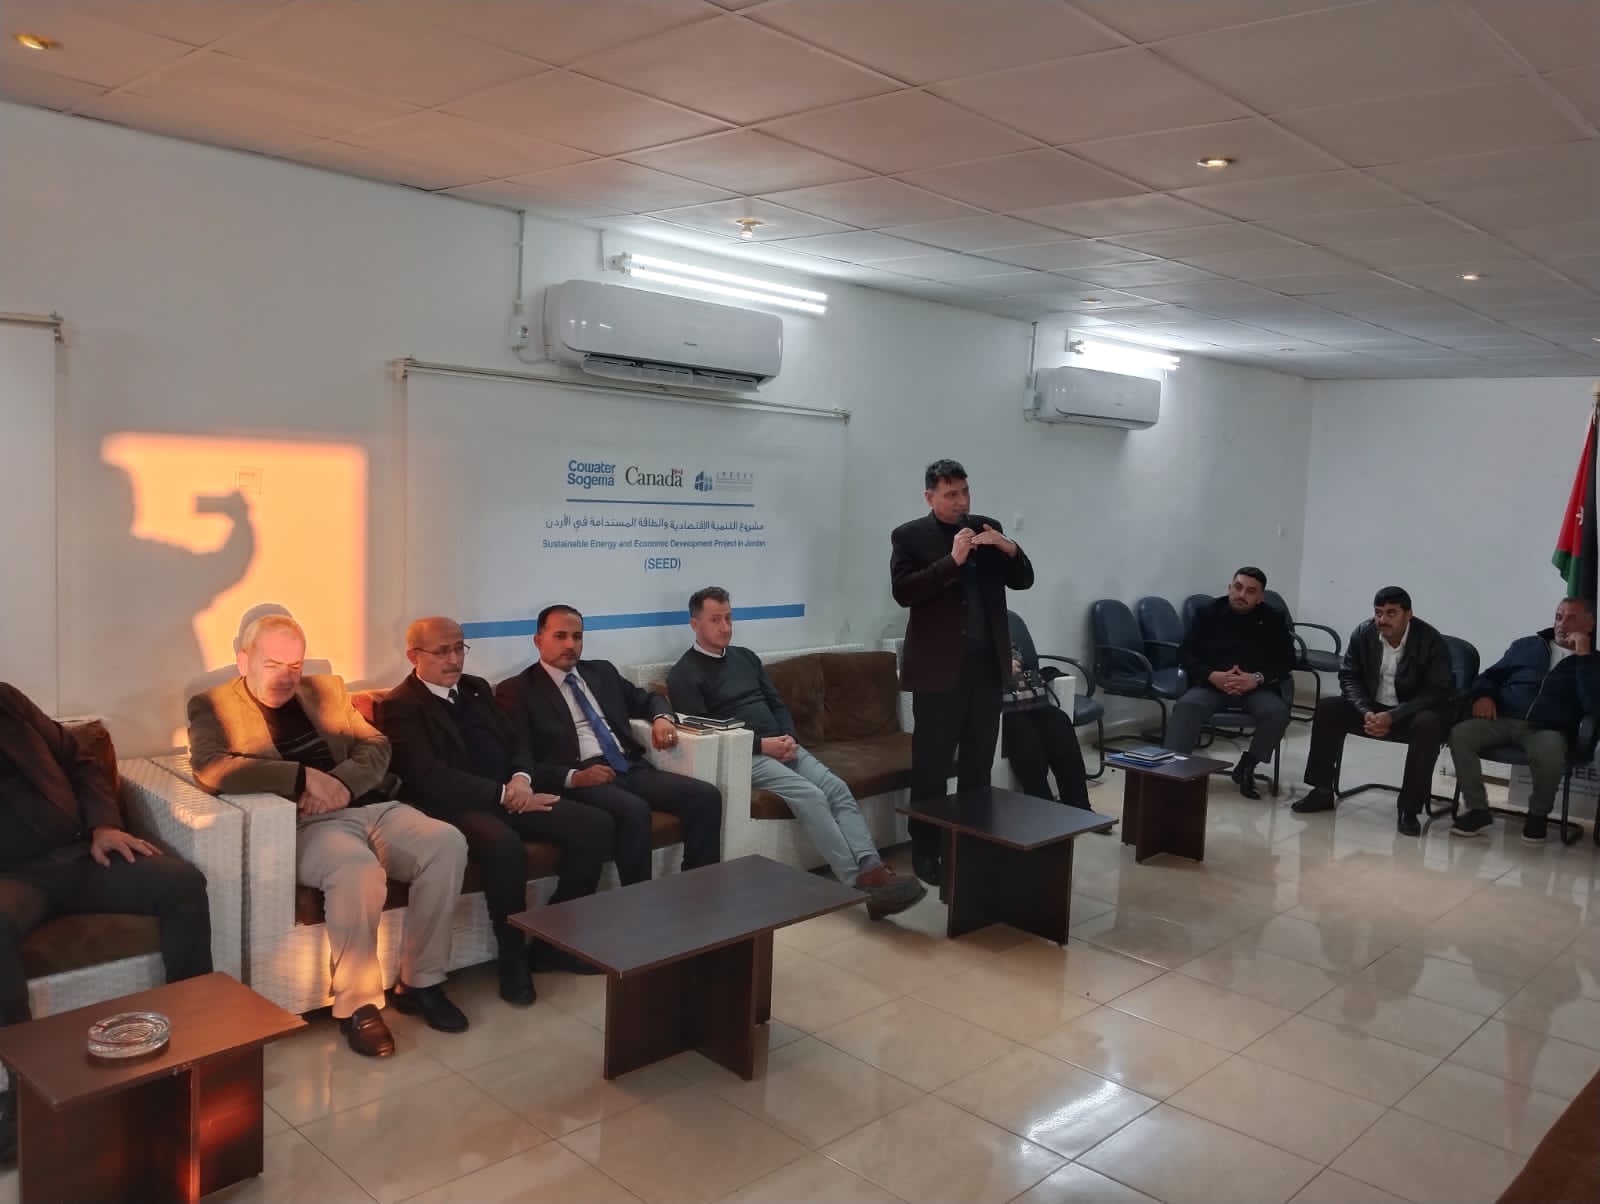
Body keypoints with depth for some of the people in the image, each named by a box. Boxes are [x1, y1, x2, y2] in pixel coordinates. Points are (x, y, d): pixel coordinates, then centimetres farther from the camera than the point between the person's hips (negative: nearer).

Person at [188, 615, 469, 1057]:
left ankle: (420, 982, -6)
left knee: (447, 843, -21)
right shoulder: (214, 705, 5)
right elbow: (210, 768, -15)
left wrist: (342, 781, -10)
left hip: (370, 806, 5)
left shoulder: (327, 689, 19)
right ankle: (357, 1003, -17)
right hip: (304, 825, -5)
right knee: (358, 868, -37)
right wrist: (303, 777, -20)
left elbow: (376, 746, 12)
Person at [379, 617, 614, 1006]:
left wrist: (521, 779, -5)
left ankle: (554, 941, 1)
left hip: (510, 795, 7)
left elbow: (516, 740, 18)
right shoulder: (399, 706, -4)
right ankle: (513, 961, -16)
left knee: (595, 824, -11)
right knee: (504, 844, -38)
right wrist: (503, 794, -19)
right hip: (456, 807, -7)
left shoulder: (476, 687, 20)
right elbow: (430, 778, -15)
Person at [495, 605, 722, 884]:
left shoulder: (602, 672, 21)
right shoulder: (516, 691, 3)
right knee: (634, 810, -36)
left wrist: (662, 718, 7)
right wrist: (573, 777, -20)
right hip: (579, 779, -6)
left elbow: (647, 699, 32)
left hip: (631, 768, 6)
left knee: (706, 795, -16)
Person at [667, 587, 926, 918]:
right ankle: (860, 883, -30)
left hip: (782, 746, 7)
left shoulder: (745, 657, 19)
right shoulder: (685, 675, -2)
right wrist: (763, 745, -16)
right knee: (810, 796, -28)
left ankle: (872, 870, -31)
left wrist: (789, 738, -3)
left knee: (838, 789, -18)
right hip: (743, 756, -7)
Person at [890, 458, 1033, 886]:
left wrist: (1009, 548, -11)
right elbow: (903, 592, -16)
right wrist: (952, 560, -22)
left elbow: (1023, 580, 8)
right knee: (931, 765, 2)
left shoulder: (987, 528, 10)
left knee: (979, 762, 13)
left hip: (987, 663, 5)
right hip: (939, 666, -5)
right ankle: (925, 853, 12)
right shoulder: (909, 536, -4)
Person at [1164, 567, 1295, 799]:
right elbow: (1184, 654, 4)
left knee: (1277, 712, -29)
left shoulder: (1273, 619, 8)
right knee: (1186, 707, -31)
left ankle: (1245, 768, -9)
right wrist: (1213, 676, -15)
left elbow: (1287, 660, 5)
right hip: (1211, 684, -1)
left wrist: (1258, 678, -14)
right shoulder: (1208, 613, 7)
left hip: (1257, 688, 1)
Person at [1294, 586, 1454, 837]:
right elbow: (1349, 676, -3)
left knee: (1428, 724, -36)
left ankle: (1409, 809, -27)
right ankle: (1322, 791, -10)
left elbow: (1436, 692, -20)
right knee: (1328, 707, -18)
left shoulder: (1432, 642, -18)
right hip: (1372, 707, 4)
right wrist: (1366, 712, -21)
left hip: (1413, 712, -4)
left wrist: (1392, 717, -30)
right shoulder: (1363, 634, -6)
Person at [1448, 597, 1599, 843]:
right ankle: (1477, 809, -17)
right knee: (1460, 734, -28)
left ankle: (1538, 813, -9)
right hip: (1503, 721, 3)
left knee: (1549, 754, -39)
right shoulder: (1526, 645, 21)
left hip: (1547, 730, -3)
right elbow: (1491, 676, 24)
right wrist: (1483, 695, 0)